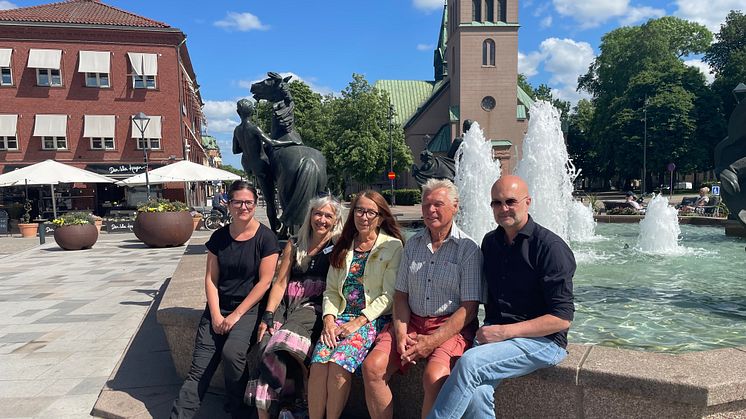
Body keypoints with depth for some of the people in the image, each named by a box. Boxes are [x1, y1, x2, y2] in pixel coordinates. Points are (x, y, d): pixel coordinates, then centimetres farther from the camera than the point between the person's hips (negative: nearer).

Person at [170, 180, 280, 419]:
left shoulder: (265, 238, -6)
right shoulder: (219, 237, 6)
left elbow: (264, 282, -9)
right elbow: (211, 278, 6)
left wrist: (236, 315, -11)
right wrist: (216, 314, -5)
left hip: (249, 308, -4)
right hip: (218, 308, 4)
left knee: (232, 352, -27)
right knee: (199, 368, -6)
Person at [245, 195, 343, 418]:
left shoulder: (338, 247, 6)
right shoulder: (295, 244, 16)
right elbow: (280, 283, 11)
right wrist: (268, 316, -1)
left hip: (314, 306, -3)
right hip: (286, 303, 3)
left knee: (283, 343, -29)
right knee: (269, 344, -24)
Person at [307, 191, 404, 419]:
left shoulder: (393, 247, 0)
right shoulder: (343, 246, 16)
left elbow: (389, 295, -6)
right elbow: (331, 290, 13)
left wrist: (359, 321, -13)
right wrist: (329, 319, -4)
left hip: (373, 318, -4)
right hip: (341, 315, 4)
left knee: (338, 364, -26)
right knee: (318, 364, -21)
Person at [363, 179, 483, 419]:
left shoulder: (468, 249, -5)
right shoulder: (412, 245, 11)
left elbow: (469, 308, -9)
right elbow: (401, 294, 11)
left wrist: (433, 341, -18)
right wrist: (401, 333, -6)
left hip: (452, 326, -4)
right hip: (412, 321, 5)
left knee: (433, 377, -31)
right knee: (372, 367, -16)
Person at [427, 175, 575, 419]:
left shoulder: (550, 247, -9)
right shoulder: (490, 242, 12)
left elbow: (562, 318, -11)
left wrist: (505, 331, -15)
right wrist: (489, 330, 7)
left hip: (542, 340, -5)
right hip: (494, 332, 5)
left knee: (470, 362, -29)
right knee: (475, 393, -26)